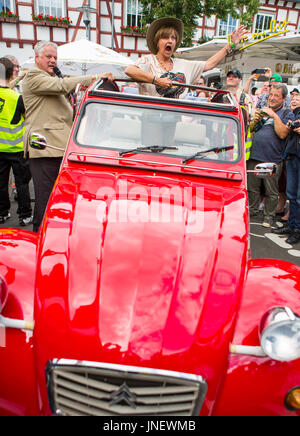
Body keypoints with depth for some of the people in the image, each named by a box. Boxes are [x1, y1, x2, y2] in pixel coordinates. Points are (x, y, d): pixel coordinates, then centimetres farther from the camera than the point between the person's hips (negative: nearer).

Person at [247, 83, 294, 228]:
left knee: (271, 191, 3)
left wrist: (274, 116, -14)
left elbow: (282, 134, -13)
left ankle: (269, 216, 16)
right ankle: (252, 210, 28)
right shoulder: (263, 110, 17)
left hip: (272, 159, -4)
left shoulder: (287, 114, 3)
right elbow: (250, 129, 18)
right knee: (252, 187, 12)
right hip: (254, 156, 4)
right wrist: (256, 120, -1)